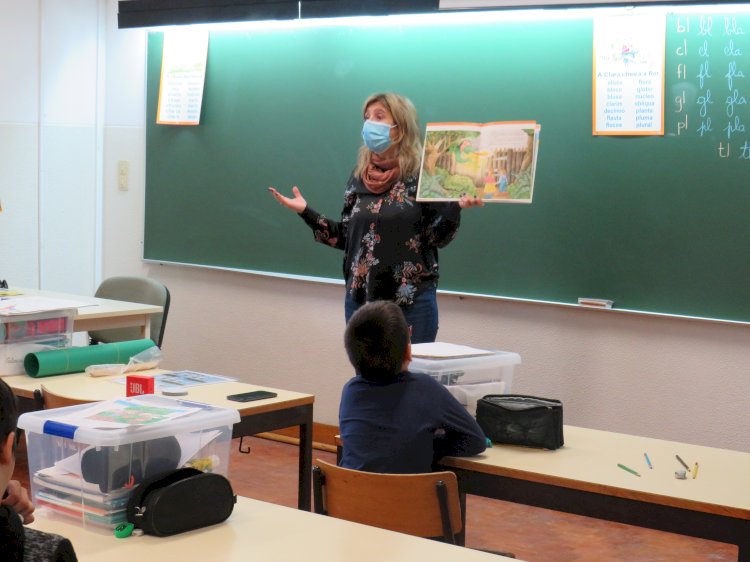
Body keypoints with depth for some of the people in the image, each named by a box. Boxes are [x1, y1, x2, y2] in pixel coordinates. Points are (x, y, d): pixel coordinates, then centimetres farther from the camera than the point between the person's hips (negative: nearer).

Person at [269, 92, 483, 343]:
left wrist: (456, 206, -23)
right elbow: (346, 238, 10)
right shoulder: (359, 177, 8)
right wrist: (306, 211, 4)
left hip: (412, 302, -4)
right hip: (360, 298, 4)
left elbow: (436, 238, -7)